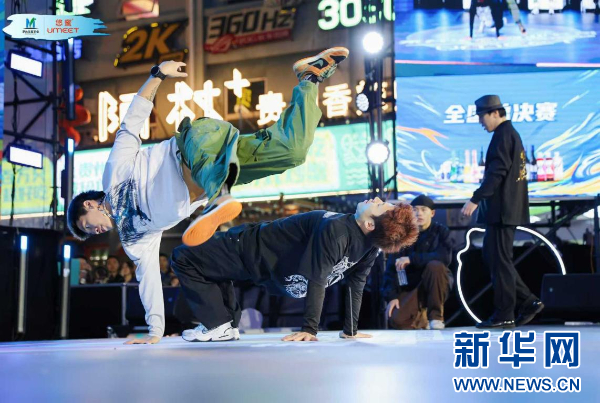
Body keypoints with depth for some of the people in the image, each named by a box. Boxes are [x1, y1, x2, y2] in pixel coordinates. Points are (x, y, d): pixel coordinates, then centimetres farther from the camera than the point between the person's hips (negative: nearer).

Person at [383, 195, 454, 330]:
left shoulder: (441, 231, -7)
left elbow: (445, 257, -26)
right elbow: (392, 267, -8)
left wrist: (412, 259, -29)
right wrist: (392, 296, -20)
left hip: (437, 285, -1)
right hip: (411, 287, 2)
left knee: (435, 265, -33)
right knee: (397, 320, -24)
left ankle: (436, 316, -19)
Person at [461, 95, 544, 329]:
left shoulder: (503, 136, -13)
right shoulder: (510, 134, 19)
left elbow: (497, 173, -22)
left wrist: (475, 199, -23)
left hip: (501, 209, -10)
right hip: (507, 209, 10)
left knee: (499, 260, -5)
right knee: (492, 256, 14)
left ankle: (504, 316, 1)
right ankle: (528, 302, 14)